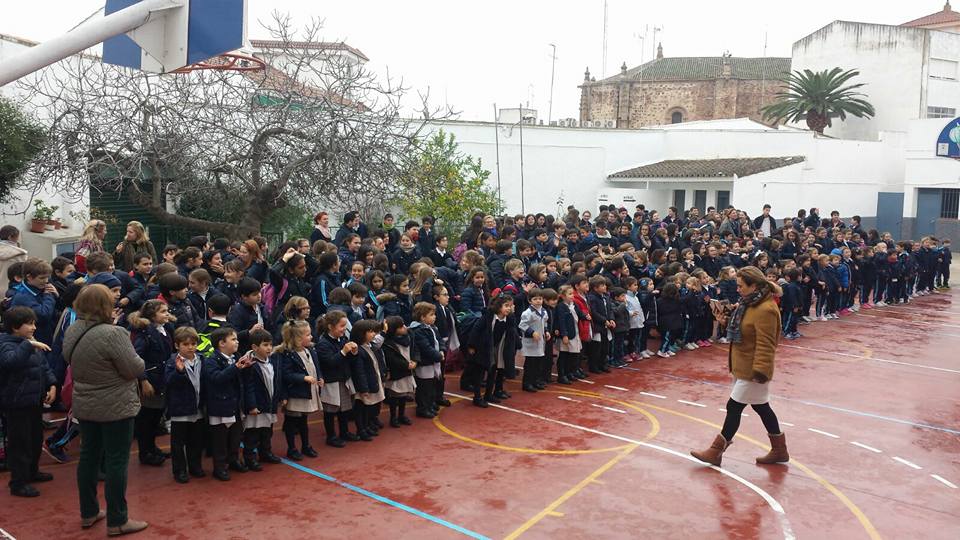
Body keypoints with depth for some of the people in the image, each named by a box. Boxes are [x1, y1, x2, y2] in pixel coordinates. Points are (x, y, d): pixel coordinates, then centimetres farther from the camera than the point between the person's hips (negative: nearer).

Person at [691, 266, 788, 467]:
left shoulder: (765, 310, -22)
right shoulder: (751, 303, 9)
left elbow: (765, 345, -26)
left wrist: (759, 371, -27)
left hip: (752, 370, -10)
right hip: (743, 367, 10)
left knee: (734, 407, -3)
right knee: (761, 407, 18)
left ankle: (716, 451, 7)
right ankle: (779, 451, 30)